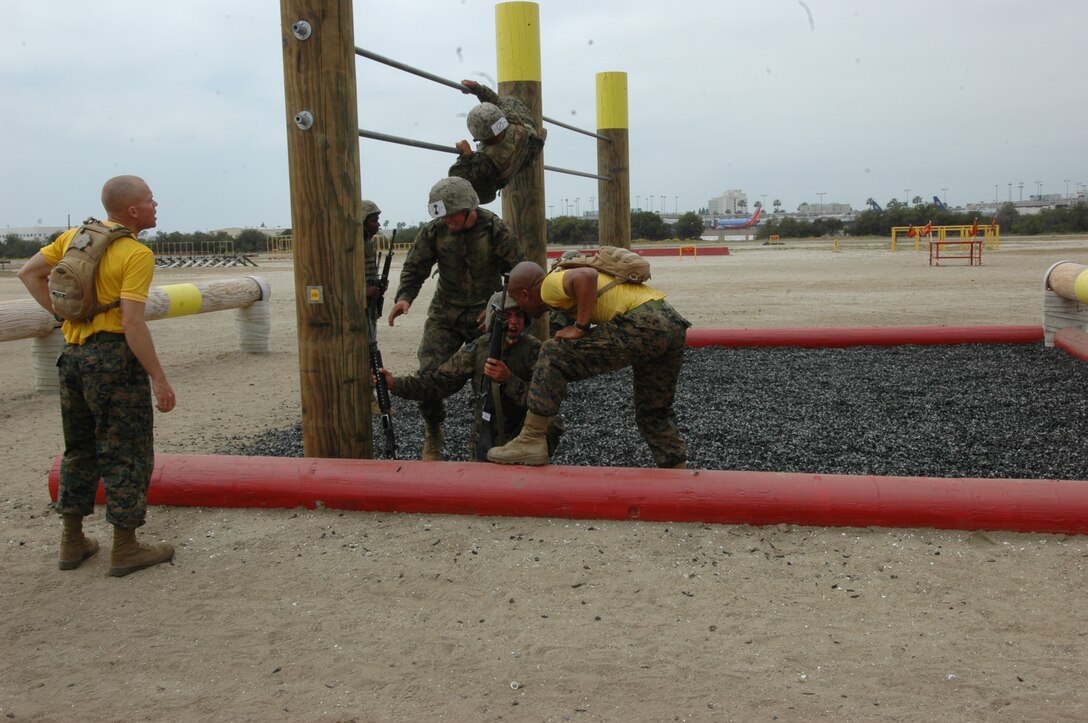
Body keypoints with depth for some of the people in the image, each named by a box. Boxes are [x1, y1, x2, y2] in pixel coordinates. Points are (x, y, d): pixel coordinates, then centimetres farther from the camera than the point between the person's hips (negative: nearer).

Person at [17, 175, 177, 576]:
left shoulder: (75, 236, 8)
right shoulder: (137, 254, -15)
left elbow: (29, 273, 12)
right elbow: (132, 323, -21)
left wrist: (62, 312, 12)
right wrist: (159, 379, -17)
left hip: (73, 355, 8)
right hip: (114, 358, -8)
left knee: (79, 449, 18)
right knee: (126, 454, 2)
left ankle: (73, 542, 26)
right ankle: (125, 549, 8)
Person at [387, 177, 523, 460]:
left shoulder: (495, 230, -13)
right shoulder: (434, 231, -7)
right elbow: (414, 268, 2)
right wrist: (404, 297, -16)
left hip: (484, 316, -2)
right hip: (445, 314, 2)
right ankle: (433, 434, 12)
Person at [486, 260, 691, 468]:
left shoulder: (550, 284, 0)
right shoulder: (567, 278, 28)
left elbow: (587, 275, -20)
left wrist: (580, 328, -13)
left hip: (644, 324, -10)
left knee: (554, 355, -6)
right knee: (654, 414, 23)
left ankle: (530, 442, -6)